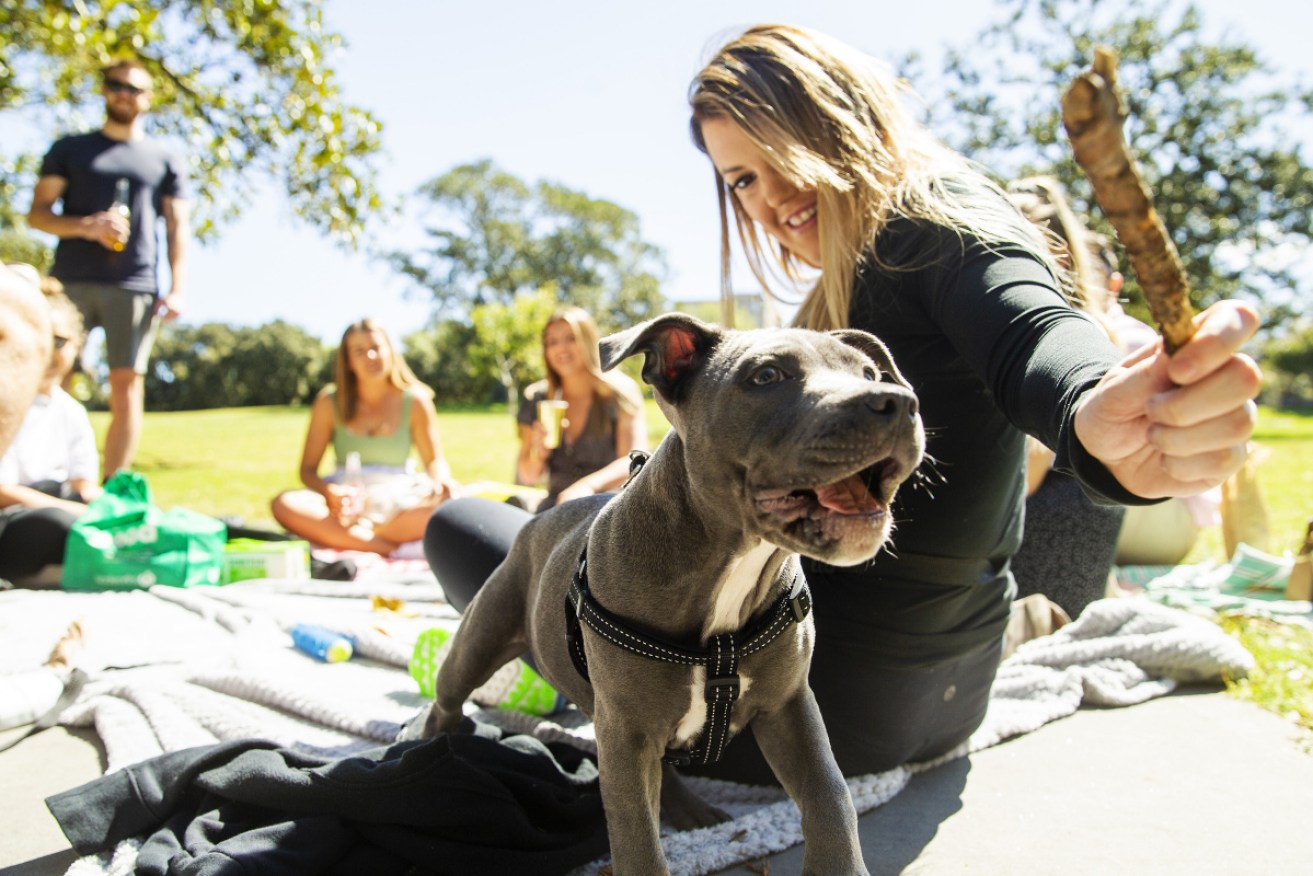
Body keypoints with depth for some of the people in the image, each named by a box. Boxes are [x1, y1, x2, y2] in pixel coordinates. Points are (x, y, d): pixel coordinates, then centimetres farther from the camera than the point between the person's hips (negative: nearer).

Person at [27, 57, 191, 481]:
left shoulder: (164, 161, 16)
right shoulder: (70, 149, 16)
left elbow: (177, 229, 11)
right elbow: (37, 213, 10)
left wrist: (177, 289, -3)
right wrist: (86, 226, -11)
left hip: (134, 287, 0)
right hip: (70, 282, 0)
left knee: (127, 388, -4)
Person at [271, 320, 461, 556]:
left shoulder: (415, 401, 4)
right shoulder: (329, 402, 5)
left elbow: (435, 461, 7)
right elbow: (307, 470, 4)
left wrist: (441, 481, -18)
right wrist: (330, 492, -20)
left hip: (398, 505, 0)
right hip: (347, 506, 1)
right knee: (285, 504, -30)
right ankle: (392, 550, -32)